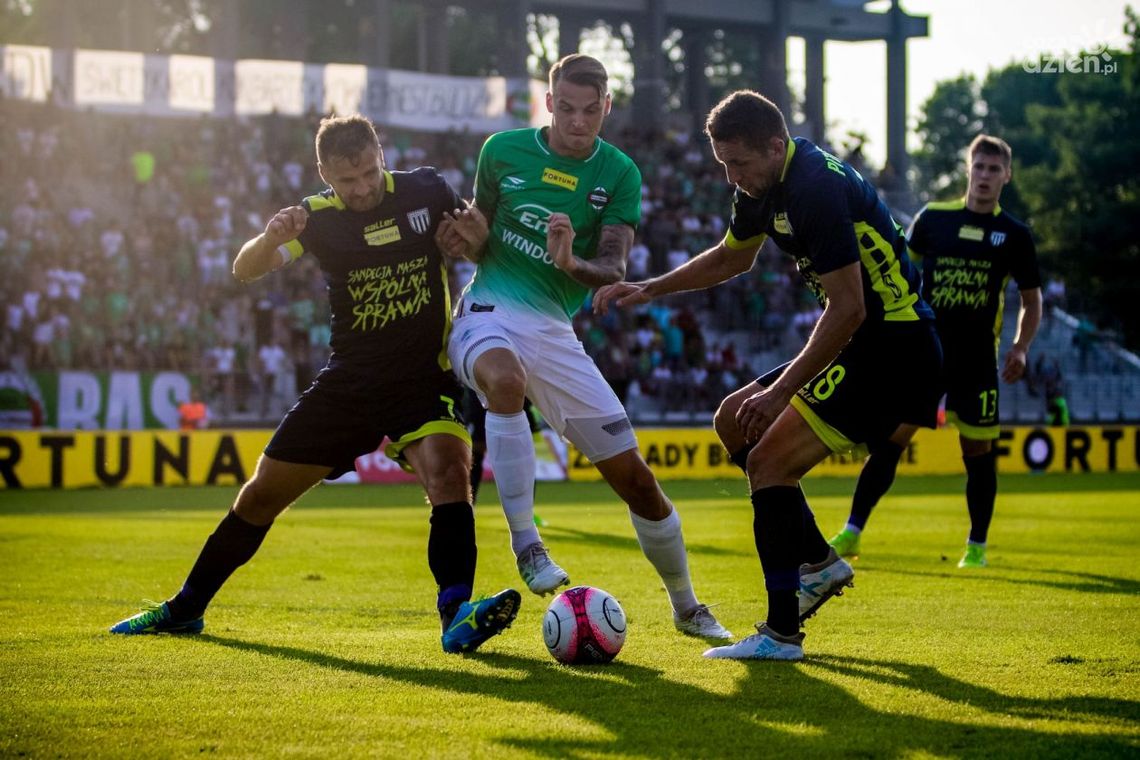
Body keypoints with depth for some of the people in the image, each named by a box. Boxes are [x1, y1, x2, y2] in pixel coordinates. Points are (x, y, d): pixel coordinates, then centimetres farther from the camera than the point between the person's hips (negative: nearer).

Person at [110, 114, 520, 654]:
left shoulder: (426, 191, -5)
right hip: (349, 381, 2)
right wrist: (270, 239, -38)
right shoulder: (319, 216, -6)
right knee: (262, 494, 7)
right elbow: (245, 271, -17)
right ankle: (184, 609, 24)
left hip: (426, 377, -2)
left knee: (448, 471, -31)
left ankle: (456, 617, -35)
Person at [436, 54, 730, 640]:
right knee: (506, 380, -41)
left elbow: (614, 270, -8)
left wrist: (571, 263, -30)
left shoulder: (619, 174, 0)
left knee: (634, 475, 1)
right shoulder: (503, 151, 0)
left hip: (554, 329, 2)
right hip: (488, 309, -2)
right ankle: (525, 543, -29)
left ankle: (686, 607, 22)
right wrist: (468, 238, -12)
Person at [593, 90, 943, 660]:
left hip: (894, 350, -11)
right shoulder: (764, 185, 7)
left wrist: (779, 391, -23)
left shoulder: (816, 188, -24)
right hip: (862, 342, 11)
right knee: (734, 422, 16)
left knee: (768, 461, -14)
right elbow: (732, 257, 28)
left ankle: (781, 634, -10)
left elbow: (848, 308, -26)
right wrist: (649, 289, 18)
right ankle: (819, 561, 20)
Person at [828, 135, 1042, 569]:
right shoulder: (933, 218, 3)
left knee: (978, 450, 3)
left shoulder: (1014, 235, 3)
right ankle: (852, 533, 0)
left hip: (977, 361, 0)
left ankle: (976, 547, 16)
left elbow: (1031, 300, 10)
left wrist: (1020, 348, -4)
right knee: (886, 440, -5)